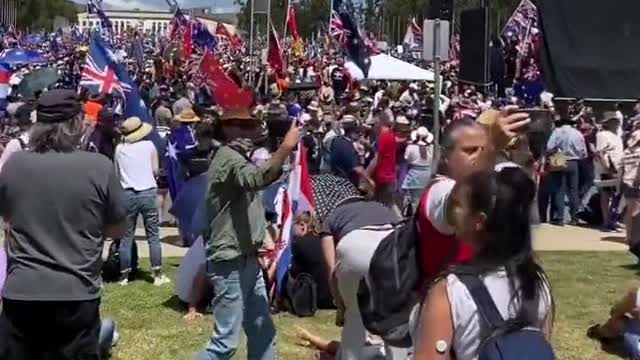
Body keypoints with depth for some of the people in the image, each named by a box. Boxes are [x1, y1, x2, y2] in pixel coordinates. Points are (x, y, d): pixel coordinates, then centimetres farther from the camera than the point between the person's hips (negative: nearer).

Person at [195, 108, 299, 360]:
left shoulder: (239, 158, 17)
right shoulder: (228, 157, -16)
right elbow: (258, 179, -37)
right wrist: (286, 147, -41)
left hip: (248, 259, 10)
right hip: (230, 262, -10)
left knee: (263, 333, 14)